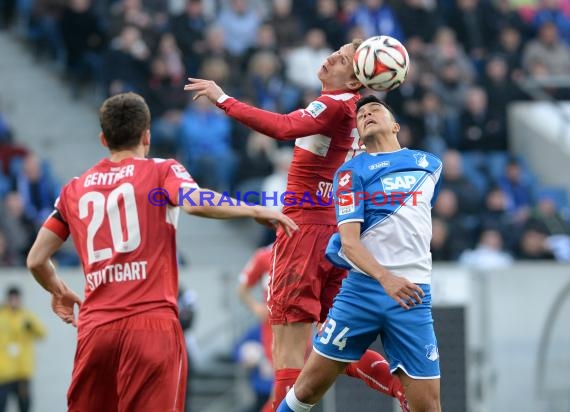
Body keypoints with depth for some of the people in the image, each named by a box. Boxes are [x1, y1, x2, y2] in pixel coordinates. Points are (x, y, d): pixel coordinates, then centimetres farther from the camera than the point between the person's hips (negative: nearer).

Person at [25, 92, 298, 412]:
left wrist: (60, 293, 39)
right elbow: (196, 203, -15)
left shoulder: (74, 190, 17)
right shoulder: (162, 171, 6)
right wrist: (256, 211, -3)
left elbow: (36, 260, 20)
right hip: (153, 323, -3)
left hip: (95, 326, 3)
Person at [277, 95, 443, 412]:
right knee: (310, 386, -1)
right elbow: (349, 242, -9)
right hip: (363, 288, -2)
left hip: (412, 295, 2)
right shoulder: (352, 171, 3)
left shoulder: (431, 165, 15)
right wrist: (385, 278, -25)